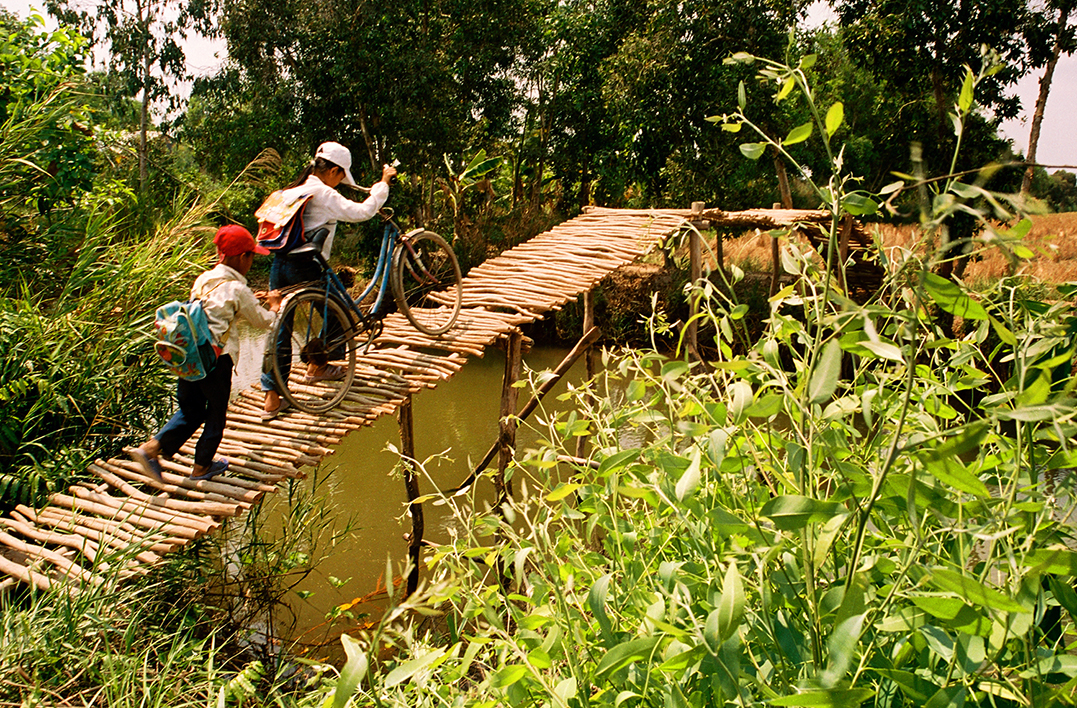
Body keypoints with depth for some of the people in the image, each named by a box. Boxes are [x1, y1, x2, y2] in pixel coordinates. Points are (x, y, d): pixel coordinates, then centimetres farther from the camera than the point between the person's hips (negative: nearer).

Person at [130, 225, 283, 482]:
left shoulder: (203, 280, 11)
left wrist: (253, 300, 29)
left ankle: (151, 447, 2)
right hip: (216, 357, -6)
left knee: (190, 410, 18)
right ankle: (202, 466, 23)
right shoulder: (238, 289, -10)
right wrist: (273, 306, 21)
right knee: (216, 412, 13)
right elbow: (263, 321, 1)